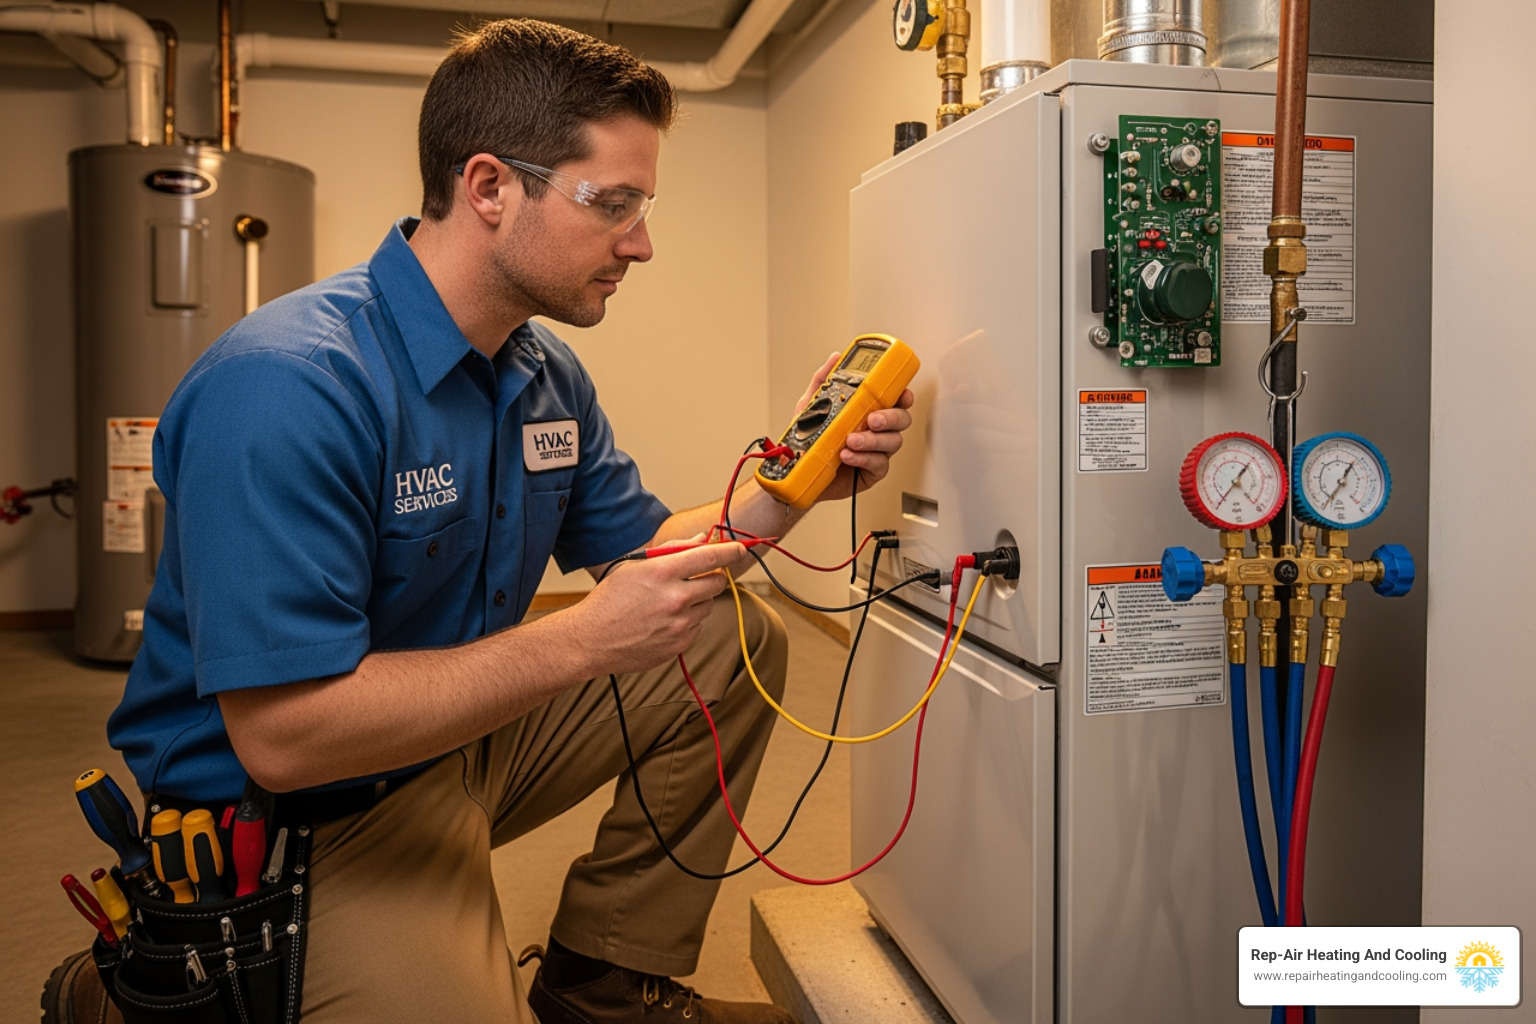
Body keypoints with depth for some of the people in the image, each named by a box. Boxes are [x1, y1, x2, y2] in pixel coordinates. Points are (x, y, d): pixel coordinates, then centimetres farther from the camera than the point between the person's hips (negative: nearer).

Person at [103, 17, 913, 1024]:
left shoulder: (548, 372, 1)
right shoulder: (284, 389, -27)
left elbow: (646, 556, 7)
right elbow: (281, 734, -30)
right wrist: (583, 641, -30)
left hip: (469, 733, 8)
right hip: (298, 816, -7)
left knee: (737, 644, 2)